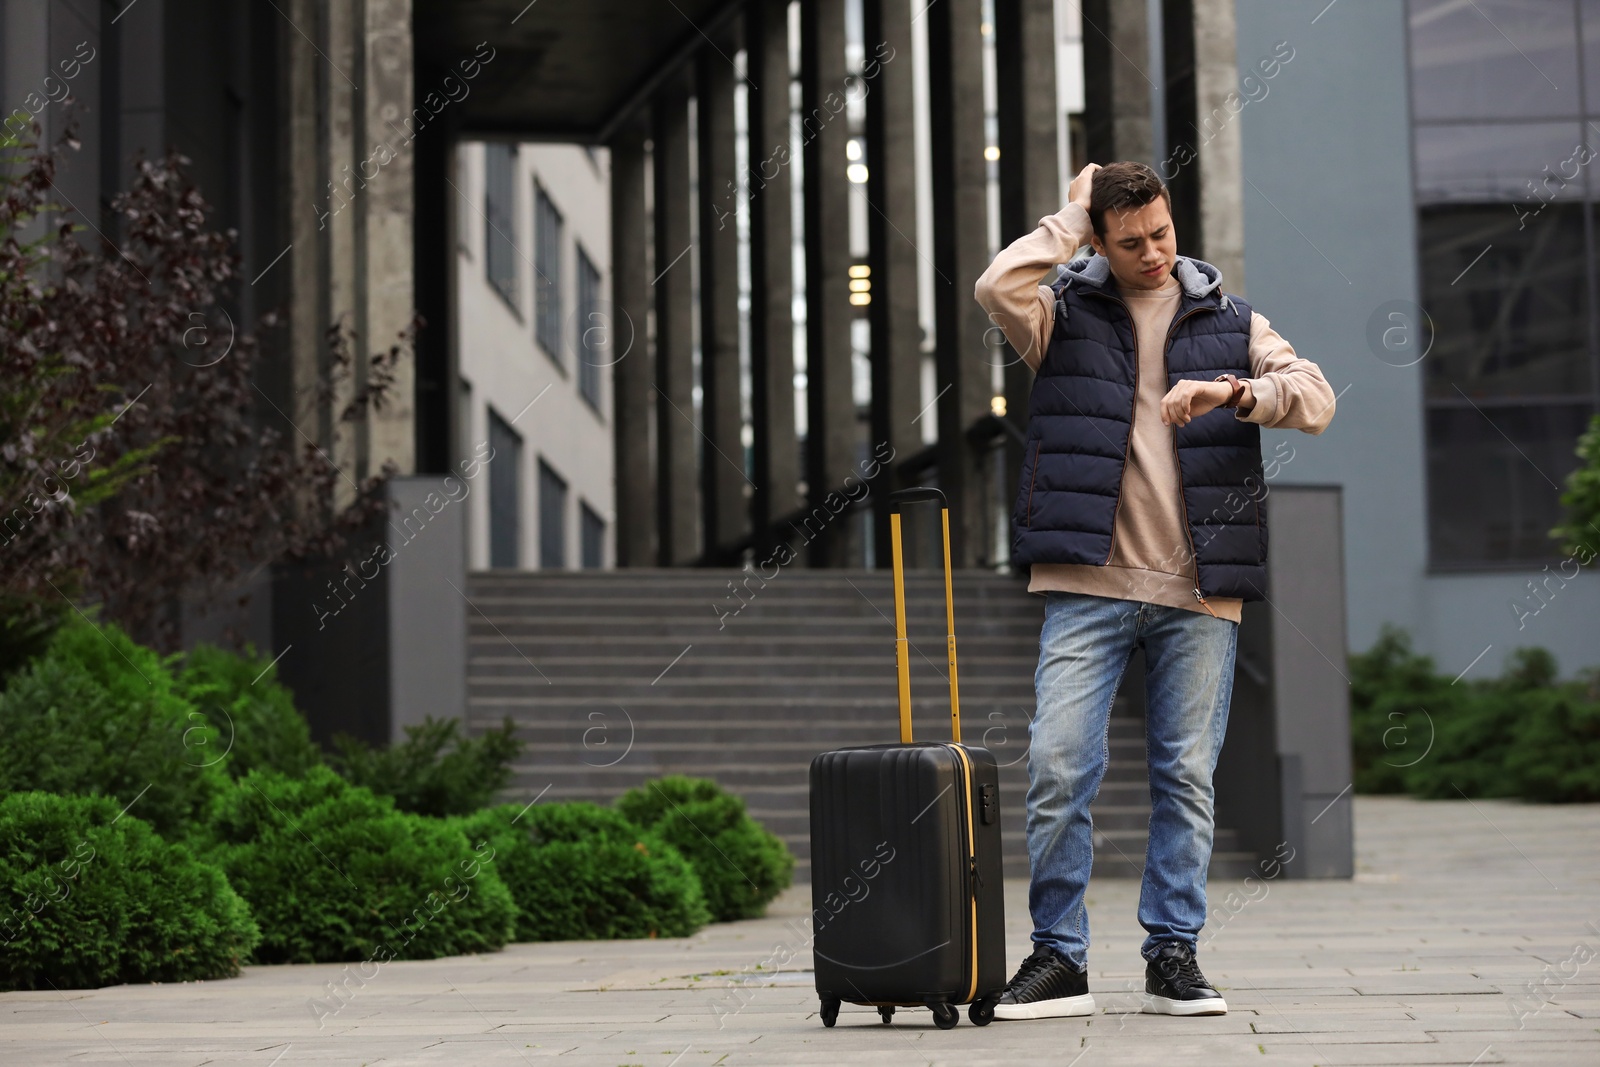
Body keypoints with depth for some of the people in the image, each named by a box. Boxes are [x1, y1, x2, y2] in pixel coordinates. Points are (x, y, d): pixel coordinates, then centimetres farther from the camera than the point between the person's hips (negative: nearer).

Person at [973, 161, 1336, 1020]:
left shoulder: (1230, 321, 14)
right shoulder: (1066, 312, 8)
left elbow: (1315, 399, 3)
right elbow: (1000, 288, -14)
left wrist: (1233, 393, -15)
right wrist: (1071, 216, -2)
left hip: (1199, 592, 2)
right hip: (1088, 585, -2)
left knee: (1187, 776, 4)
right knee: (1059, 768, -8)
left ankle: (1173, 954, 13)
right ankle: (1058, 957, 2)